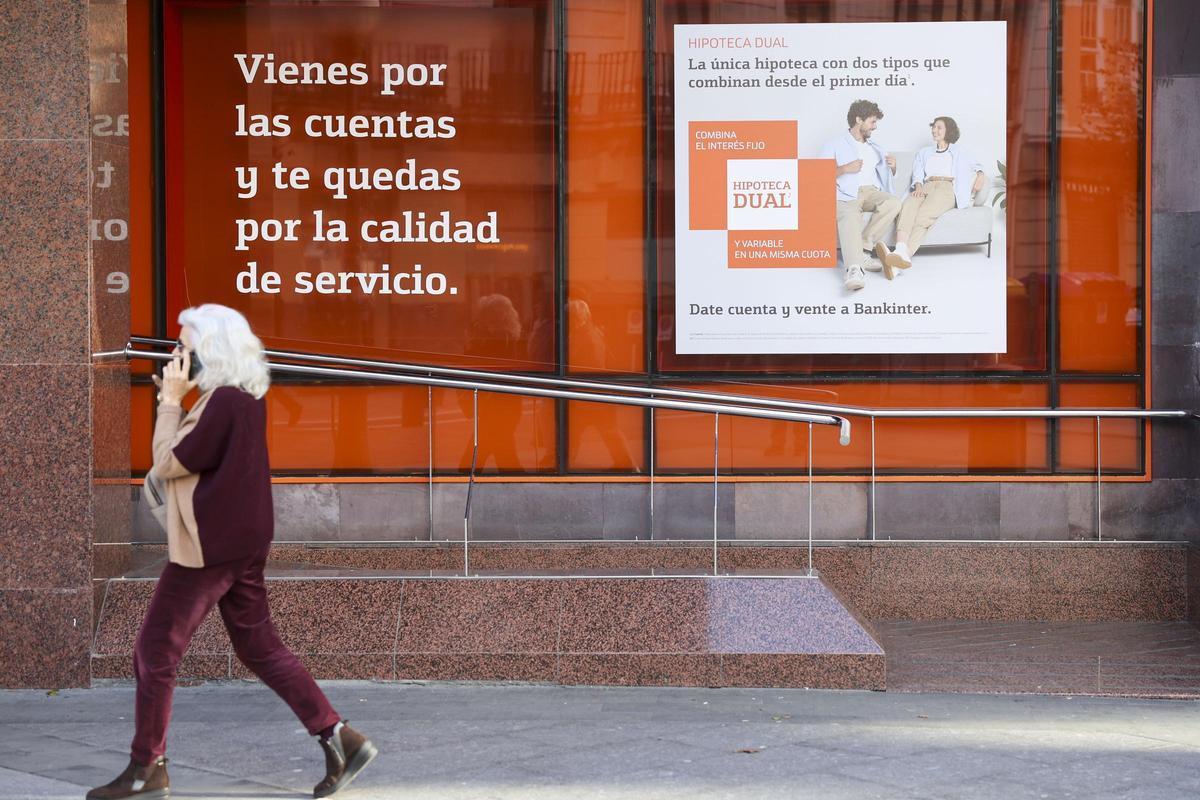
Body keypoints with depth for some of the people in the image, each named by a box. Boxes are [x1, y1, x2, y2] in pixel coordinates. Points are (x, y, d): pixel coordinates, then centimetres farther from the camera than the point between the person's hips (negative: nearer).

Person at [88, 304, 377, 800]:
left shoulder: (223, 401, -21)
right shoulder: (246, 398, 10)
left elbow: (168, 464, -17)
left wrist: (171, 400, -11)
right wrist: (174, 402, 8)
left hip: (207, 548, -10)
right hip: (242, 543, 10)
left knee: (154, 653, 2)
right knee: (260, 648, 13)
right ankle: (339, 738, 8)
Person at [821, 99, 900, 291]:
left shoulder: (874, 148, 30)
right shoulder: (836, 145, 12)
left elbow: (887, 174, 37)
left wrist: (892, 166, 13)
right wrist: (844, 169, -10)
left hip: (872, 191, 5)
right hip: (847, 194, -5)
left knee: (893, 203, -29)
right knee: (850, 216, -39)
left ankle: (861, 248, -28)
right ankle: (854, 269, -60)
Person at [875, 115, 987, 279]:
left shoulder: (958, 152, 31)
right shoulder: (924, 152, 34)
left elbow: (975, 164, 25)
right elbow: (917, 173, 20)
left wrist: (980, 174, -1)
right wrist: (918, 185, -4)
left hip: (947, 188, -2)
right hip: (925, 187, 2)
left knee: (923, 216, -36)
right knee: (908, 207, -37)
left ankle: (905, 254, -61)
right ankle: (901, 250, -62)